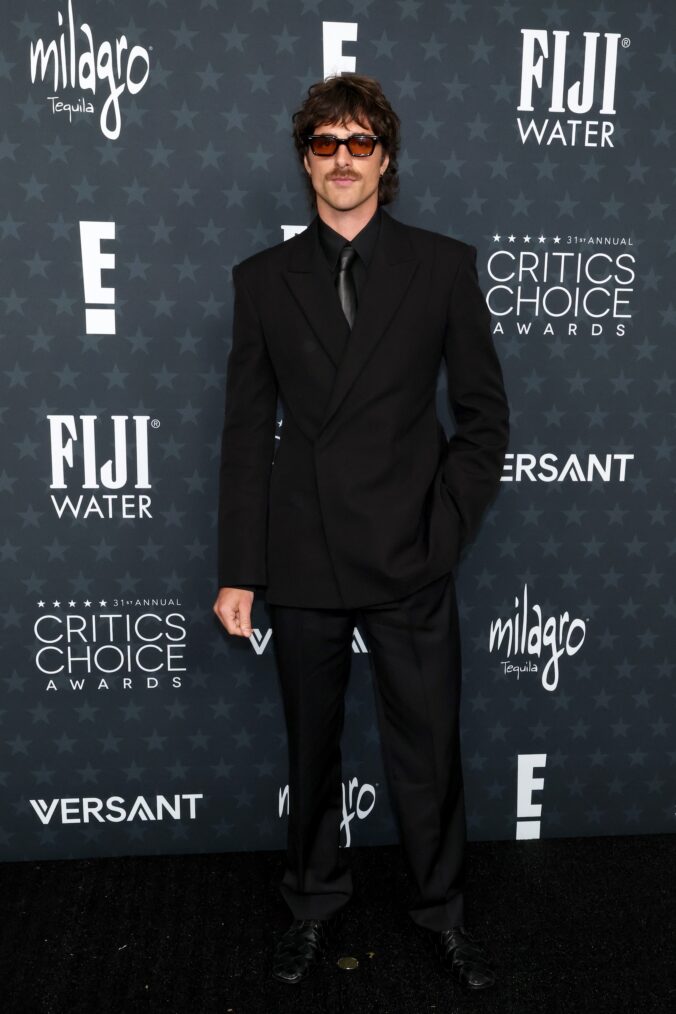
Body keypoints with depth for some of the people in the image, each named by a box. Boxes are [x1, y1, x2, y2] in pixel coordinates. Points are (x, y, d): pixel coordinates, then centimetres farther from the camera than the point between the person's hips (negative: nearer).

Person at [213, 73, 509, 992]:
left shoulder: (444, 266, 2)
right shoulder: (263, 278, 5)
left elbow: (485, 416, 3)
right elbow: (247, 433, 3)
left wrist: (444, 531, -7)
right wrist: (237, 569, 1)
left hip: (409, 563, -1)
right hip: (302, 564, 2)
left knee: (428, 752, 11)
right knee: (311, 749, 16)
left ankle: (441, 911, 35)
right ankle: (314, 904, 39)